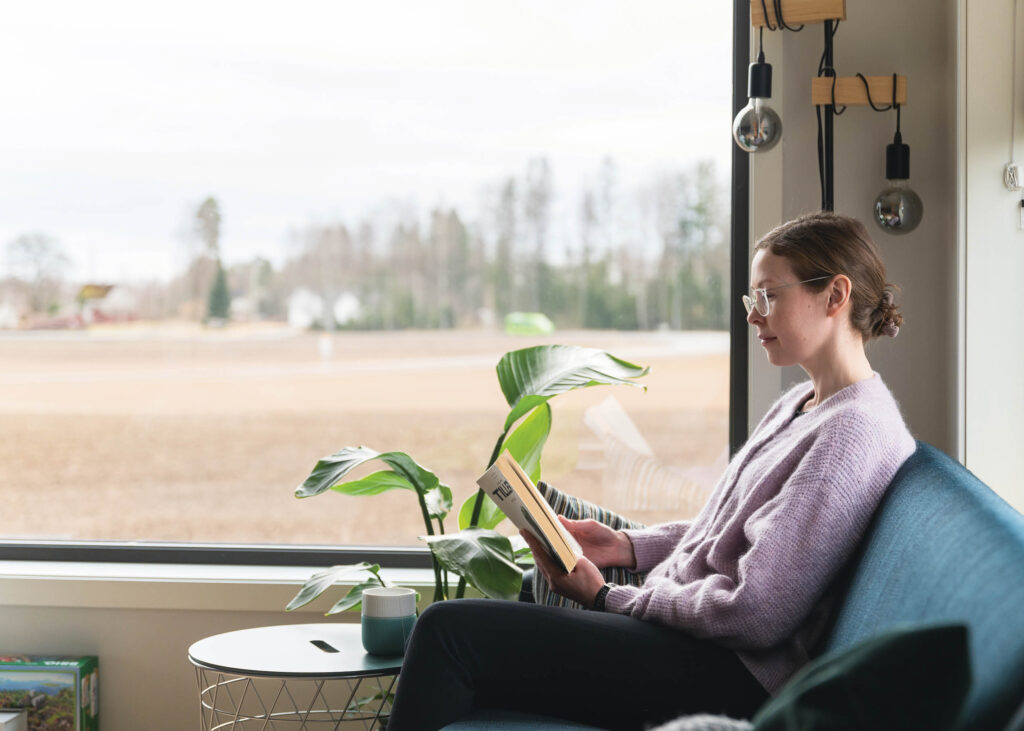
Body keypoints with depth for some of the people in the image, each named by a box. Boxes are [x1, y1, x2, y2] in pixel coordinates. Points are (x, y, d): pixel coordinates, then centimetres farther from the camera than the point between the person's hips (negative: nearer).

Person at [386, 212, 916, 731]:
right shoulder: (800, 405, 14)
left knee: (450, 630, -15)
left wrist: (606, 598, -13)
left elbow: (753, 614, -22)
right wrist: (627, 545, 9)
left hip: (732, 680, -10)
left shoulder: (855, 431, -18)